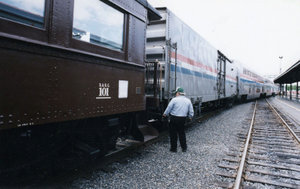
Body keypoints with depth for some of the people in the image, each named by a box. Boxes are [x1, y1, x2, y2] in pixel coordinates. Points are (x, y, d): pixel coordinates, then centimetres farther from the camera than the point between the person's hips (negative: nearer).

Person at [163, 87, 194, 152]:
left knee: (173, 133, 7)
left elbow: (169, 108, -6)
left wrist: (165, 114, 11)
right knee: (182, 133, 18)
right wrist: (190, 116, 28)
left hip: (174, 118, -4)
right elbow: (191, 111, 8)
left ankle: (174, 148, 15)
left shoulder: (174, 99, -10)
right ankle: (184, 147, 23)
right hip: (183, 119, 5)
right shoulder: (188, 100, 5)